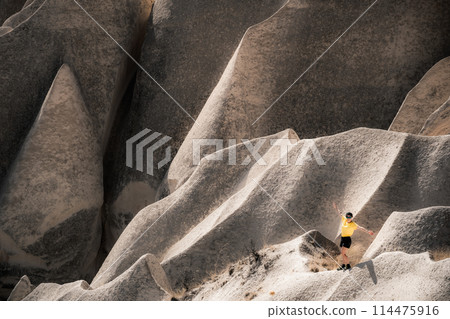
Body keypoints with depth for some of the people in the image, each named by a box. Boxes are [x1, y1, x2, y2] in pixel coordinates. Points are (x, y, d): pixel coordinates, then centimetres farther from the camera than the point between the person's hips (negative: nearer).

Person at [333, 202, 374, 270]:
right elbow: (340, 213, 18)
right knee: (343, 254, 14)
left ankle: (348, 266, -6)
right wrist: (336, 208, 28)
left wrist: (368, 231, -33)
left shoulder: (353, 224, -12)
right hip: (342, 239, 7)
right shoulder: (344, 220, 5)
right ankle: (343, 266, 26)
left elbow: (361, 228, -21)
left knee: (343, 253, -14)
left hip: (347, 239, -7)